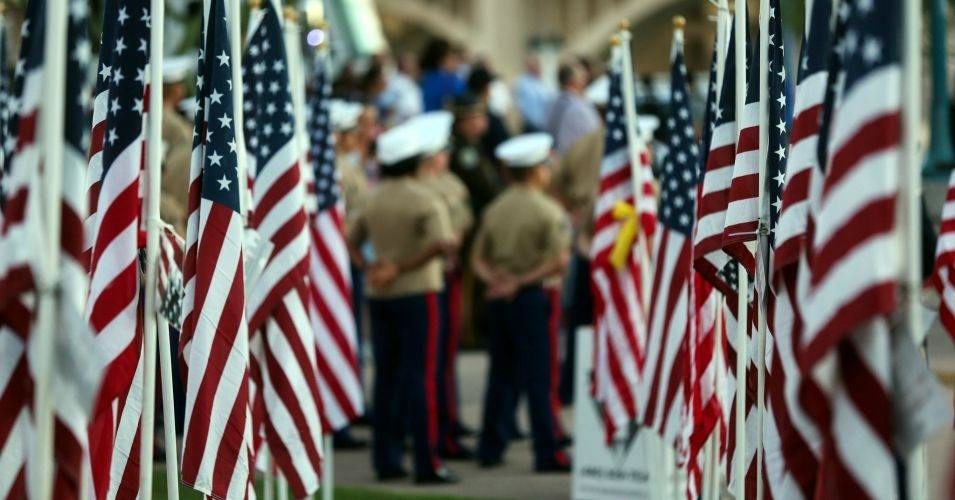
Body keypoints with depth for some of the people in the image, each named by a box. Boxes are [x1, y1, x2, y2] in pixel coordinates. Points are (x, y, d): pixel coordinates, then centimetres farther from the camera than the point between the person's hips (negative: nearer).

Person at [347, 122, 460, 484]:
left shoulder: (372, 200, 8)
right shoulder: (422, 200, -11)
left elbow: (352, 242, 13)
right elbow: (443, 243, -24)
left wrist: (368, 267, -2)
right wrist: (405, 268, -17)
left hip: (378, 295, 6)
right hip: (416, 292, -6)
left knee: (386, 377, 11)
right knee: (420, 376, -5)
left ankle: (386, 459, 13)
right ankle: (427, 463, -6)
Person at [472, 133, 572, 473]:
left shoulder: (495, 208, 9)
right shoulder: (547, 211, -10)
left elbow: (478, 258, 10)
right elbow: (560, 261, -19)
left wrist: (493, 279, -5)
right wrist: (524, 281, -14)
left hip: (499, 299, 6)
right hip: (531, 298, -6)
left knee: (501, 374, 13)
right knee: (537, 377, -2)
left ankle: (491, 448, 16)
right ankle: (547, 453, -1)